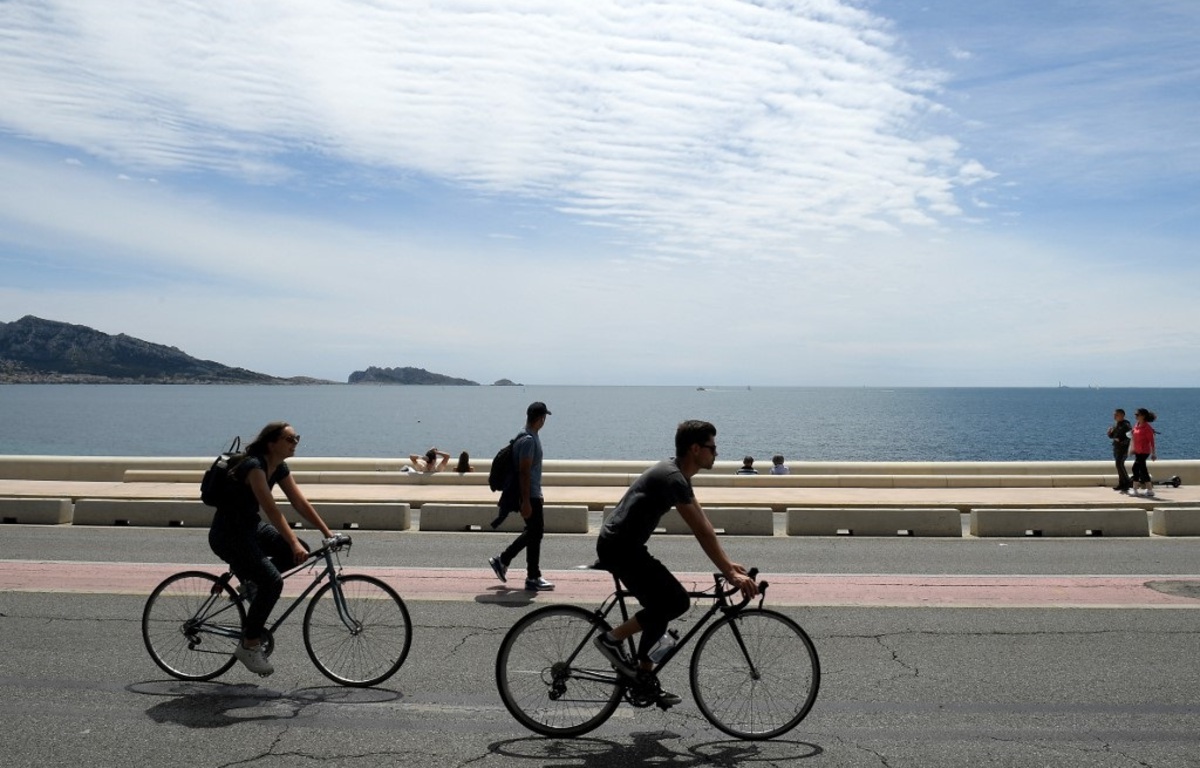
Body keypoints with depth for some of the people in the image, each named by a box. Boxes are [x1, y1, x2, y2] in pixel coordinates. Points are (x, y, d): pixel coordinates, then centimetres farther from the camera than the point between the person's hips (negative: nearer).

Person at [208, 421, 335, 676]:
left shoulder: (280, 469, 2)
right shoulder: (254, 466, -24)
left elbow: (301, 503, 2)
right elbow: (271, 509, -33)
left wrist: (327, 533, -3)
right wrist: (294, 543, -39)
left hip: (250, 527, 9)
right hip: (227, 534, -9)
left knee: (300, 551, -7)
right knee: (272, 581, -21)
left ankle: (250, 579, 12)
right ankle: (249, 646, -6)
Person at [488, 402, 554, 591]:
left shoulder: (532, 437, 12)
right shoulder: (528, 440, -20)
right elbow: (524, 472, -23)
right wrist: (526, 501, -24)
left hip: (532, 493, 10)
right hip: (529, 495, -10)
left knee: (534, 531, 17)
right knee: (535, 534, -2)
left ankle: (502, 560, 23)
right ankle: (533, 579, 6)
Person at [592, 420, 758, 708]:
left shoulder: (678, 476, 12)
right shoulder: (673, 478, -20)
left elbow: (704, 525, 16)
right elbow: (702, 532, -23)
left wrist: (728, 563, 14)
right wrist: (730, 575, -21)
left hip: (625, 546, 10)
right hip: (619, 547, -10)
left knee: (661, 607, 12)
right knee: (677, 601, -11)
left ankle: (644, 678, 19)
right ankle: (612, 639, -1)